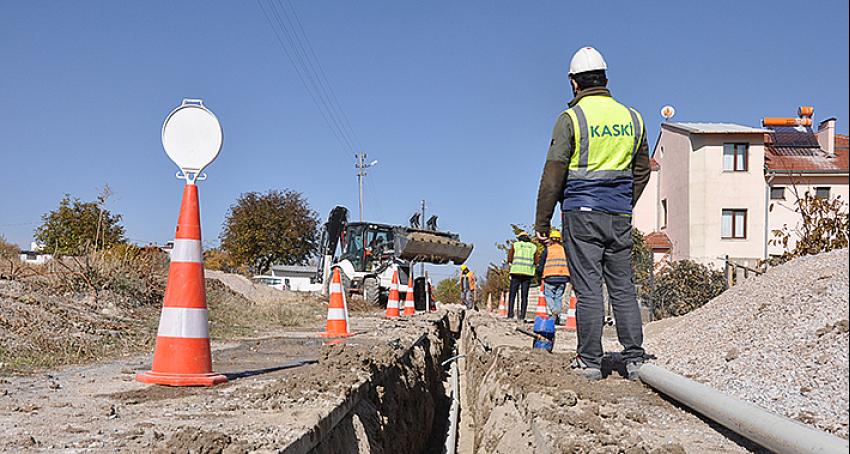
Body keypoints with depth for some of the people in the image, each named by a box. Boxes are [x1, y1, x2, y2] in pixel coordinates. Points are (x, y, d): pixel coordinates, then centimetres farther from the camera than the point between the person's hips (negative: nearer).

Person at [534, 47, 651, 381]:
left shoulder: (571, 119, -6)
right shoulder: (632, 118, 10)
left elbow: (553, 174, -8)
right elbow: (642, 171, 18)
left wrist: (542, 221, -2)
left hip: (582, 214, -4)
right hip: (620, 216, 5)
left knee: (588, 289, -2)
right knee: (623, 288, 8)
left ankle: (590, 362, 2)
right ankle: (634, 359, 8)